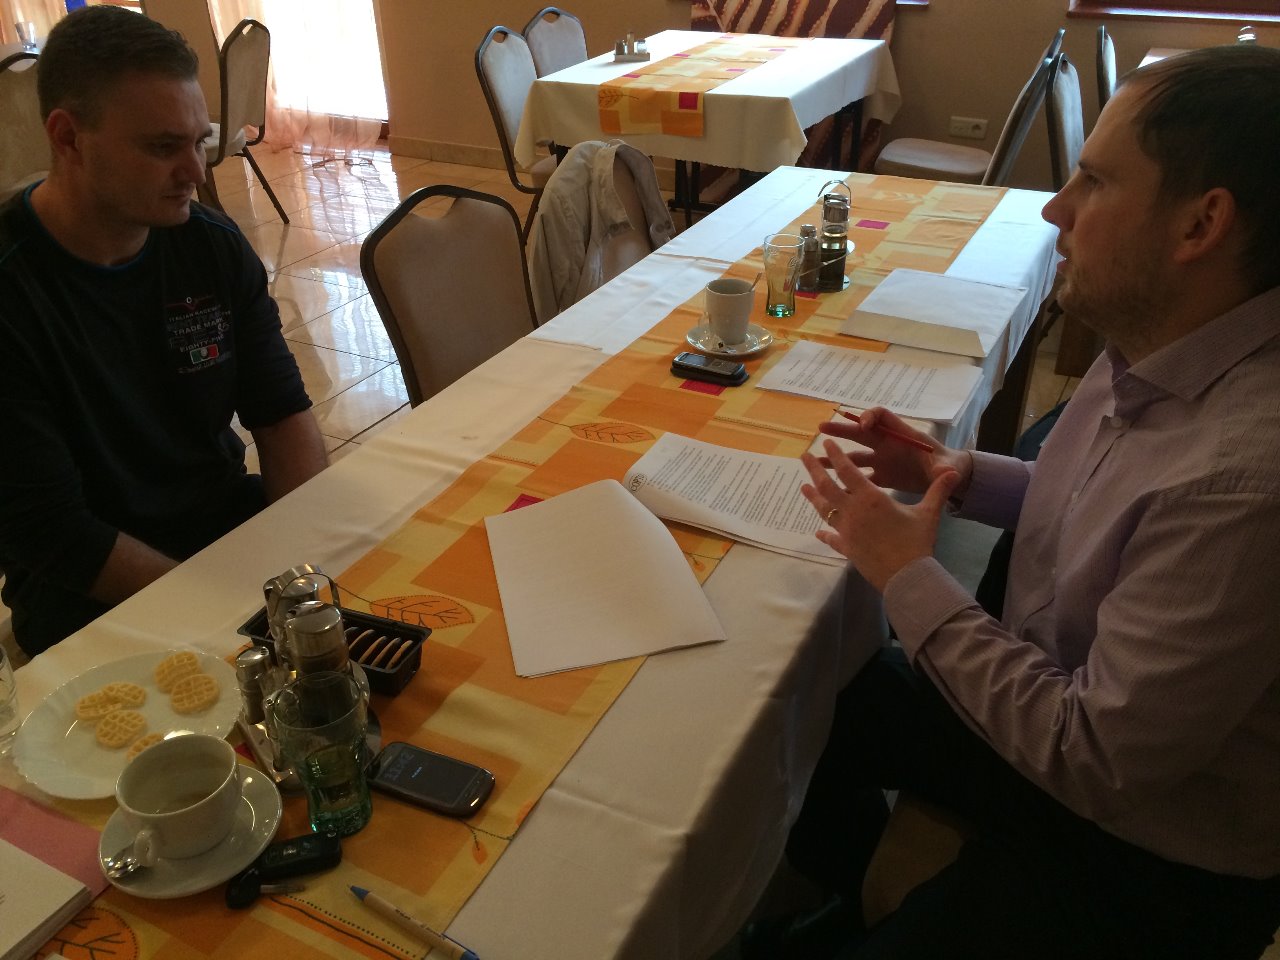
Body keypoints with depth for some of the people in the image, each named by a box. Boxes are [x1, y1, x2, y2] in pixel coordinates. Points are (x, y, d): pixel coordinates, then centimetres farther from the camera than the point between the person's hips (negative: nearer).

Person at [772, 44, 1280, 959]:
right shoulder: (1159, 347, -8)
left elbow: (1096, 761, -29)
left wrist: (909, 577, -22)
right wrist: (958, 471, -5)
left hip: (1148, 862, -7)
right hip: (1061, 704, 8)